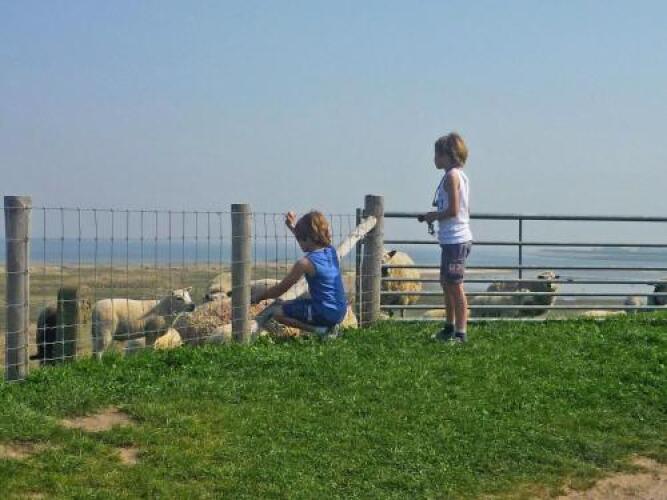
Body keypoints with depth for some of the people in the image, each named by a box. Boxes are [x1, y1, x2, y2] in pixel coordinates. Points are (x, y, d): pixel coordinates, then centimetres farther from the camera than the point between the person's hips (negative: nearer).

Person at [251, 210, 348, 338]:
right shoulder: (331, 251, 3)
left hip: (325, 313, -8)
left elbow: (280, 290, -7)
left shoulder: (305, 263, -17)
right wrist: (293, 227, 28)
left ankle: (319, 330, -8)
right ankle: (328, 327, 9)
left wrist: (257, 297, 6)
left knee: (275, 311, -4)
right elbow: (310, 243, 29)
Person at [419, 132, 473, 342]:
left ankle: (461, 332, -1)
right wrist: (434, 215, 13)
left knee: (455, 285, -6)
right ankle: (450, 327, 29)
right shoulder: (458, 175, 16)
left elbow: (453, 210, -20)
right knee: (446, 283, 18)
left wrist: (433, 216, -7)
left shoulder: (452, 176, -14)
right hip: (451, 239, 10)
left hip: (455, 240, -10)